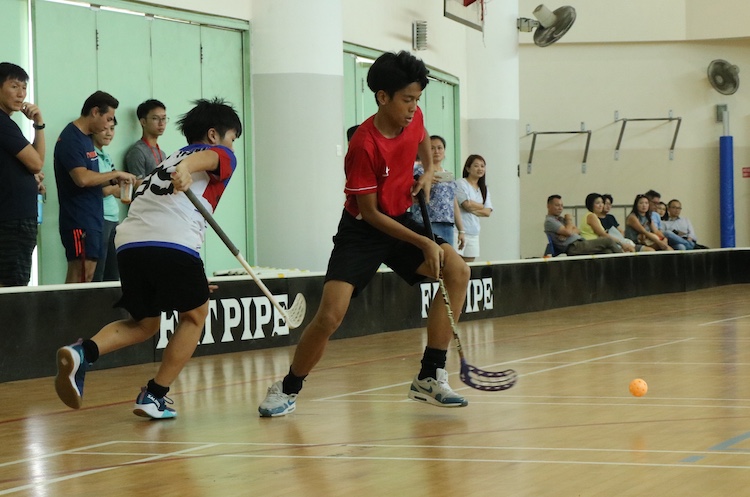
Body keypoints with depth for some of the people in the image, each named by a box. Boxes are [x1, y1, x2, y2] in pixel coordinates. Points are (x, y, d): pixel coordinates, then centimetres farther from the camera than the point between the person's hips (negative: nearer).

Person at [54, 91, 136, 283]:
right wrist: (115, 174, -14)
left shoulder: (86, 138, 16)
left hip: (92, 218, 10)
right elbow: (82, 178, -25)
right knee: (80, 276, -12)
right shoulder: (70, 139, -14)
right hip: (79, 221, -10)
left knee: (88, 275, 8)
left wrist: (114, 180, 7)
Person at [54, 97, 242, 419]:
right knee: (194, 316, 17)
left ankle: (82, 353, -5)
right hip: (174, 244, -6)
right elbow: (204, 158, -10)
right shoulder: (221, 155, 15)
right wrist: (185, 168, -35)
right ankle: (155, 396, 10)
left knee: (144, 323, 22)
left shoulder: (171, 159, 36)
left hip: (129, 243, 6)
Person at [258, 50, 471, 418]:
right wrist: (423, 243, -22)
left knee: (457, 271, -15)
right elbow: (370, 213, -20)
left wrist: (428, 171, 2)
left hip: (401, 221, 6)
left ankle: (430, 378, -8)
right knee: (329, 316, -20)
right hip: (362, 231, -6)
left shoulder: (414, 117, -6)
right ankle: (287, 389, 7)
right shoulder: (365, 145, -26)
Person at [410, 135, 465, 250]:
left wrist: (461, 230, 18)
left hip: (448, 227, 7)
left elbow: (455, 205, 23)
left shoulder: (448, 176, 22)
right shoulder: (418, 170, 2)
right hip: (427, 225, -7)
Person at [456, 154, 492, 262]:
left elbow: (487, 212, 7)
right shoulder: (461, 184, -3)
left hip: (474, 232, 7)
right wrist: (481, 206, 4)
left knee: (469, 261, 4)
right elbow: (467, 204, -15)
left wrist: (472, 209, -8)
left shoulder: (483, 189, 17)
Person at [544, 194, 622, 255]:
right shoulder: (549, 221, -5)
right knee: (608, 241, -11)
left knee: (607, 251, -14)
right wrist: (569, 220, 2)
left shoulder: (561, 218, 23)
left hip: (580, 243, 9)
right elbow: (568, 232, -17)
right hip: (573, 248, -9)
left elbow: (578, 231, 14)